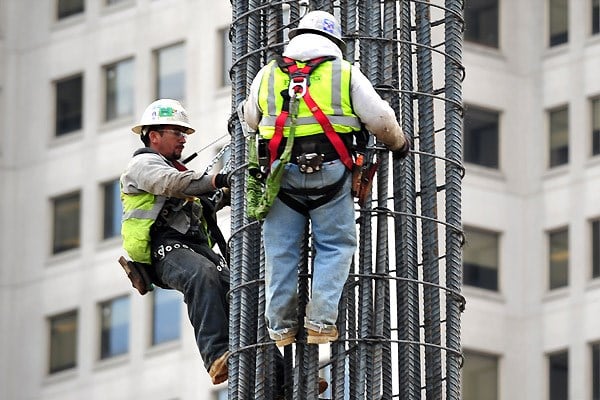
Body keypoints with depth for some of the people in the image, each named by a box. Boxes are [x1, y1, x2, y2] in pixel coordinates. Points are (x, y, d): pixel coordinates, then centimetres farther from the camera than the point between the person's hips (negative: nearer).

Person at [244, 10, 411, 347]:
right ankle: (321, 322, -3)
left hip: (283, 174, 2)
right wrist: (399, 144, 25)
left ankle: (281, 327, 9)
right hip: (330, 173, -2)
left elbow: (252, 120, 24)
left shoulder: (267, 75, 10)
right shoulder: (346, 73, 3)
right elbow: (380, 119, 5)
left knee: (281, 251, 8)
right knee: (336, 246, 7)